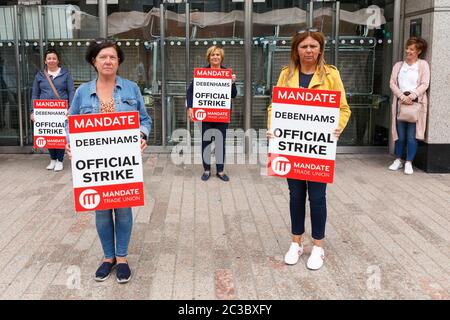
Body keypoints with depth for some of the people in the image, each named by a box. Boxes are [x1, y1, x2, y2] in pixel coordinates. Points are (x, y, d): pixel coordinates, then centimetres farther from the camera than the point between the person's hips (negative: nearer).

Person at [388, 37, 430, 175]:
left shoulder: (423, 64, 6)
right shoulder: (398, 65, 14)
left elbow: (424, 84, -3)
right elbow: (392, 83, 4)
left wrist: (411, 96, -15)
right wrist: (402, 96, -11)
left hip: (416, 102, -2)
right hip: (400, 101, 2)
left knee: (411, 135, -5)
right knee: (400, 135, 6)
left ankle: (409, 163, 4)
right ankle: (398, 160, 18)